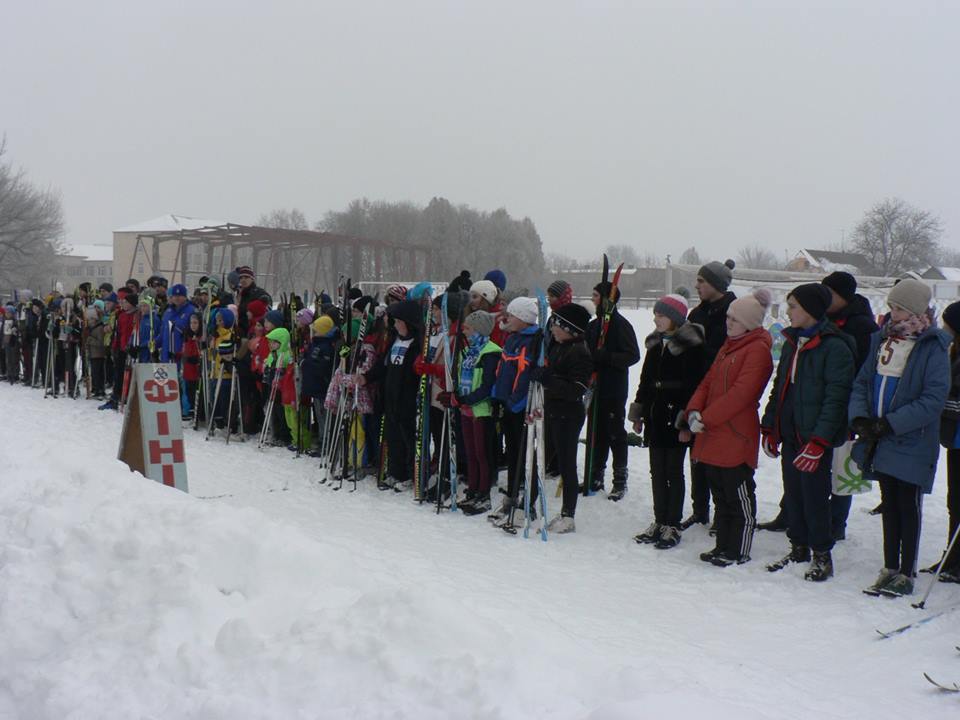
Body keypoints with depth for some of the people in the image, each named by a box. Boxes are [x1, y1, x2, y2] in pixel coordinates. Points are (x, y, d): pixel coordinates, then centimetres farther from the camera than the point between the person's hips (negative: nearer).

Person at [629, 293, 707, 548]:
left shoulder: (691, 346, -11)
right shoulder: (656, 343, 12)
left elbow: (694, 386, -15)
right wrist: (638, 414, 16)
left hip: (676, 420, -7)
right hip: (655, 418, 7)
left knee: (673, 472, 1)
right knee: (657, 472, 12)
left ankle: (672, 525, 10)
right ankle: (659, 522, 22)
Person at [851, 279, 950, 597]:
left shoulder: (933, 347, -12)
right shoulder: (882, 339, 7)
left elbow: (933, 400, -18)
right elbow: (862, 382, 9)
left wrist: (890, 424, -21)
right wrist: (860, 417, -8)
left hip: (912, 443, -6)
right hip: (880, 441, 6)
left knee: (908, 507, 4)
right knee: (889, 504, 15)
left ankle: (906, 573, 17)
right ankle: (890, 568, 26)